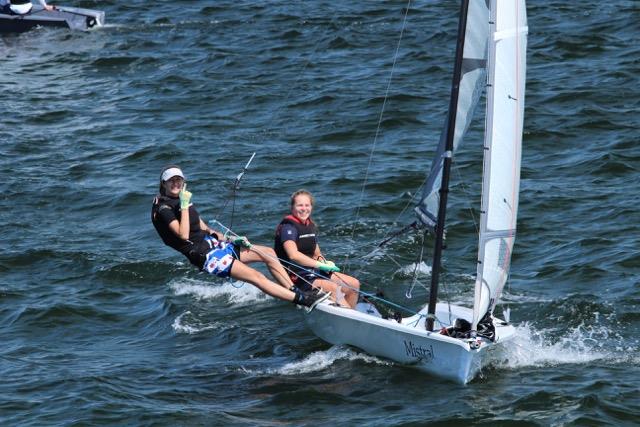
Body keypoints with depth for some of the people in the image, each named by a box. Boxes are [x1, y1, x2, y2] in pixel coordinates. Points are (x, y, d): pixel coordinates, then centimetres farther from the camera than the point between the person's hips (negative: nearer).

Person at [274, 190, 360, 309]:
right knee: (334, 288, -31)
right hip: (296, 278, -9)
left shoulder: (311, 226, 14)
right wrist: (321, 265, -28)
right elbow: (293, 255, -29)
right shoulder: (288, 227, -14)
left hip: (313, 272, 9)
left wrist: (324, 261, -1)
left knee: (354, 284, 2)